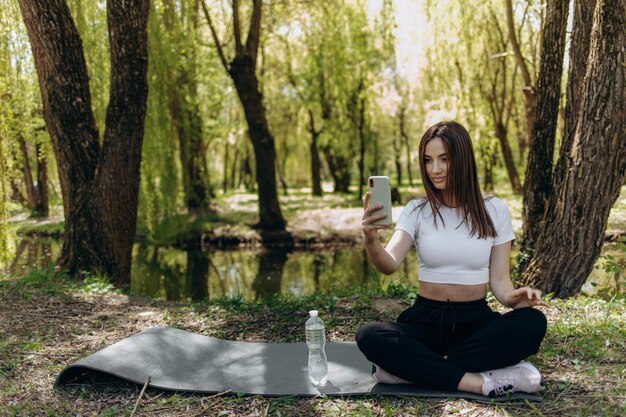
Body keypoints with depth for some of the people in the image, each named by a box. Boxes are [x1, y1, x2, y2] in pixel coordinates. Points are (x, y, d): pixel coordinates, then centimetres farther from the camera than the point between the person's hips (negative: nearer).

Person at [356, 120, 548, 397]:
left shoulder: (494, 210, 2)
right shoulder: (416, 211, -1)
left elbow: (499, 279, 2)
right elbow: (390, 265, -17)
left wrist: (513, 298, -22)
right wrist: (371, 241, -39)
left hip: (476, 320, 1)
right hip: (426, 320, -1)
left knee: (532, 322, -30)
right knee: (369, 337, -29)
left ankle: (411, 368, -27)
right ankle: (482, 382, -32)